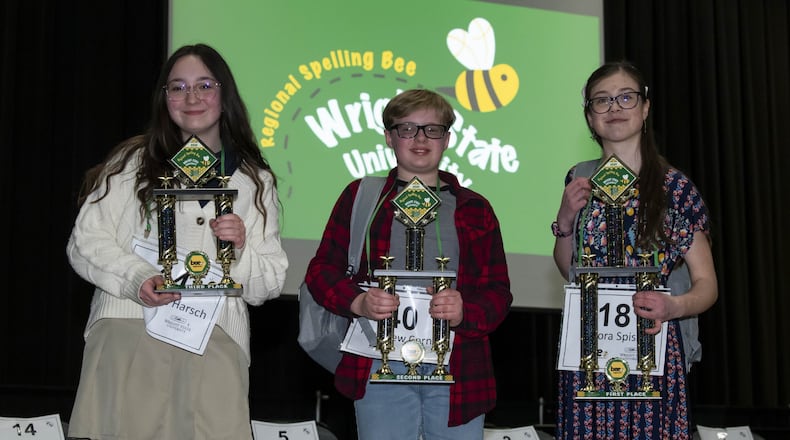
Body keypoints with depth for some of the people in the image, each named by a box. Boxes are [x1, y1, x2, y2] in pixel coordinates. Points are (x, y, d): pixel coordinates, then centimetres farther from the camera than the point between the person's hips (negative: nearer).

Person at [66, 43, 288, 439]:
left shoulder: (255, 181, 18)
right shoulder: (132, 161, 14)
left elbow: (268, 285, 15)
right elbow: (85, 242, 6)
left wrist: (240, 251, -6)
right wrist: (136, 279, -11)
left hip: (214, 344, 1)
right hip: (126, 333, -1)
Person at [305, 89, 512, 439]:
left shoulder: (474, 209, 13)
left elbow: (498, 291, 9)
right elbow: (322, 269, 8)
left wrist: (464, 312, -13)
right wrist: (358, 302, -13)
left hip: (459, 368, 2)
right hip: (380, 364, -1)